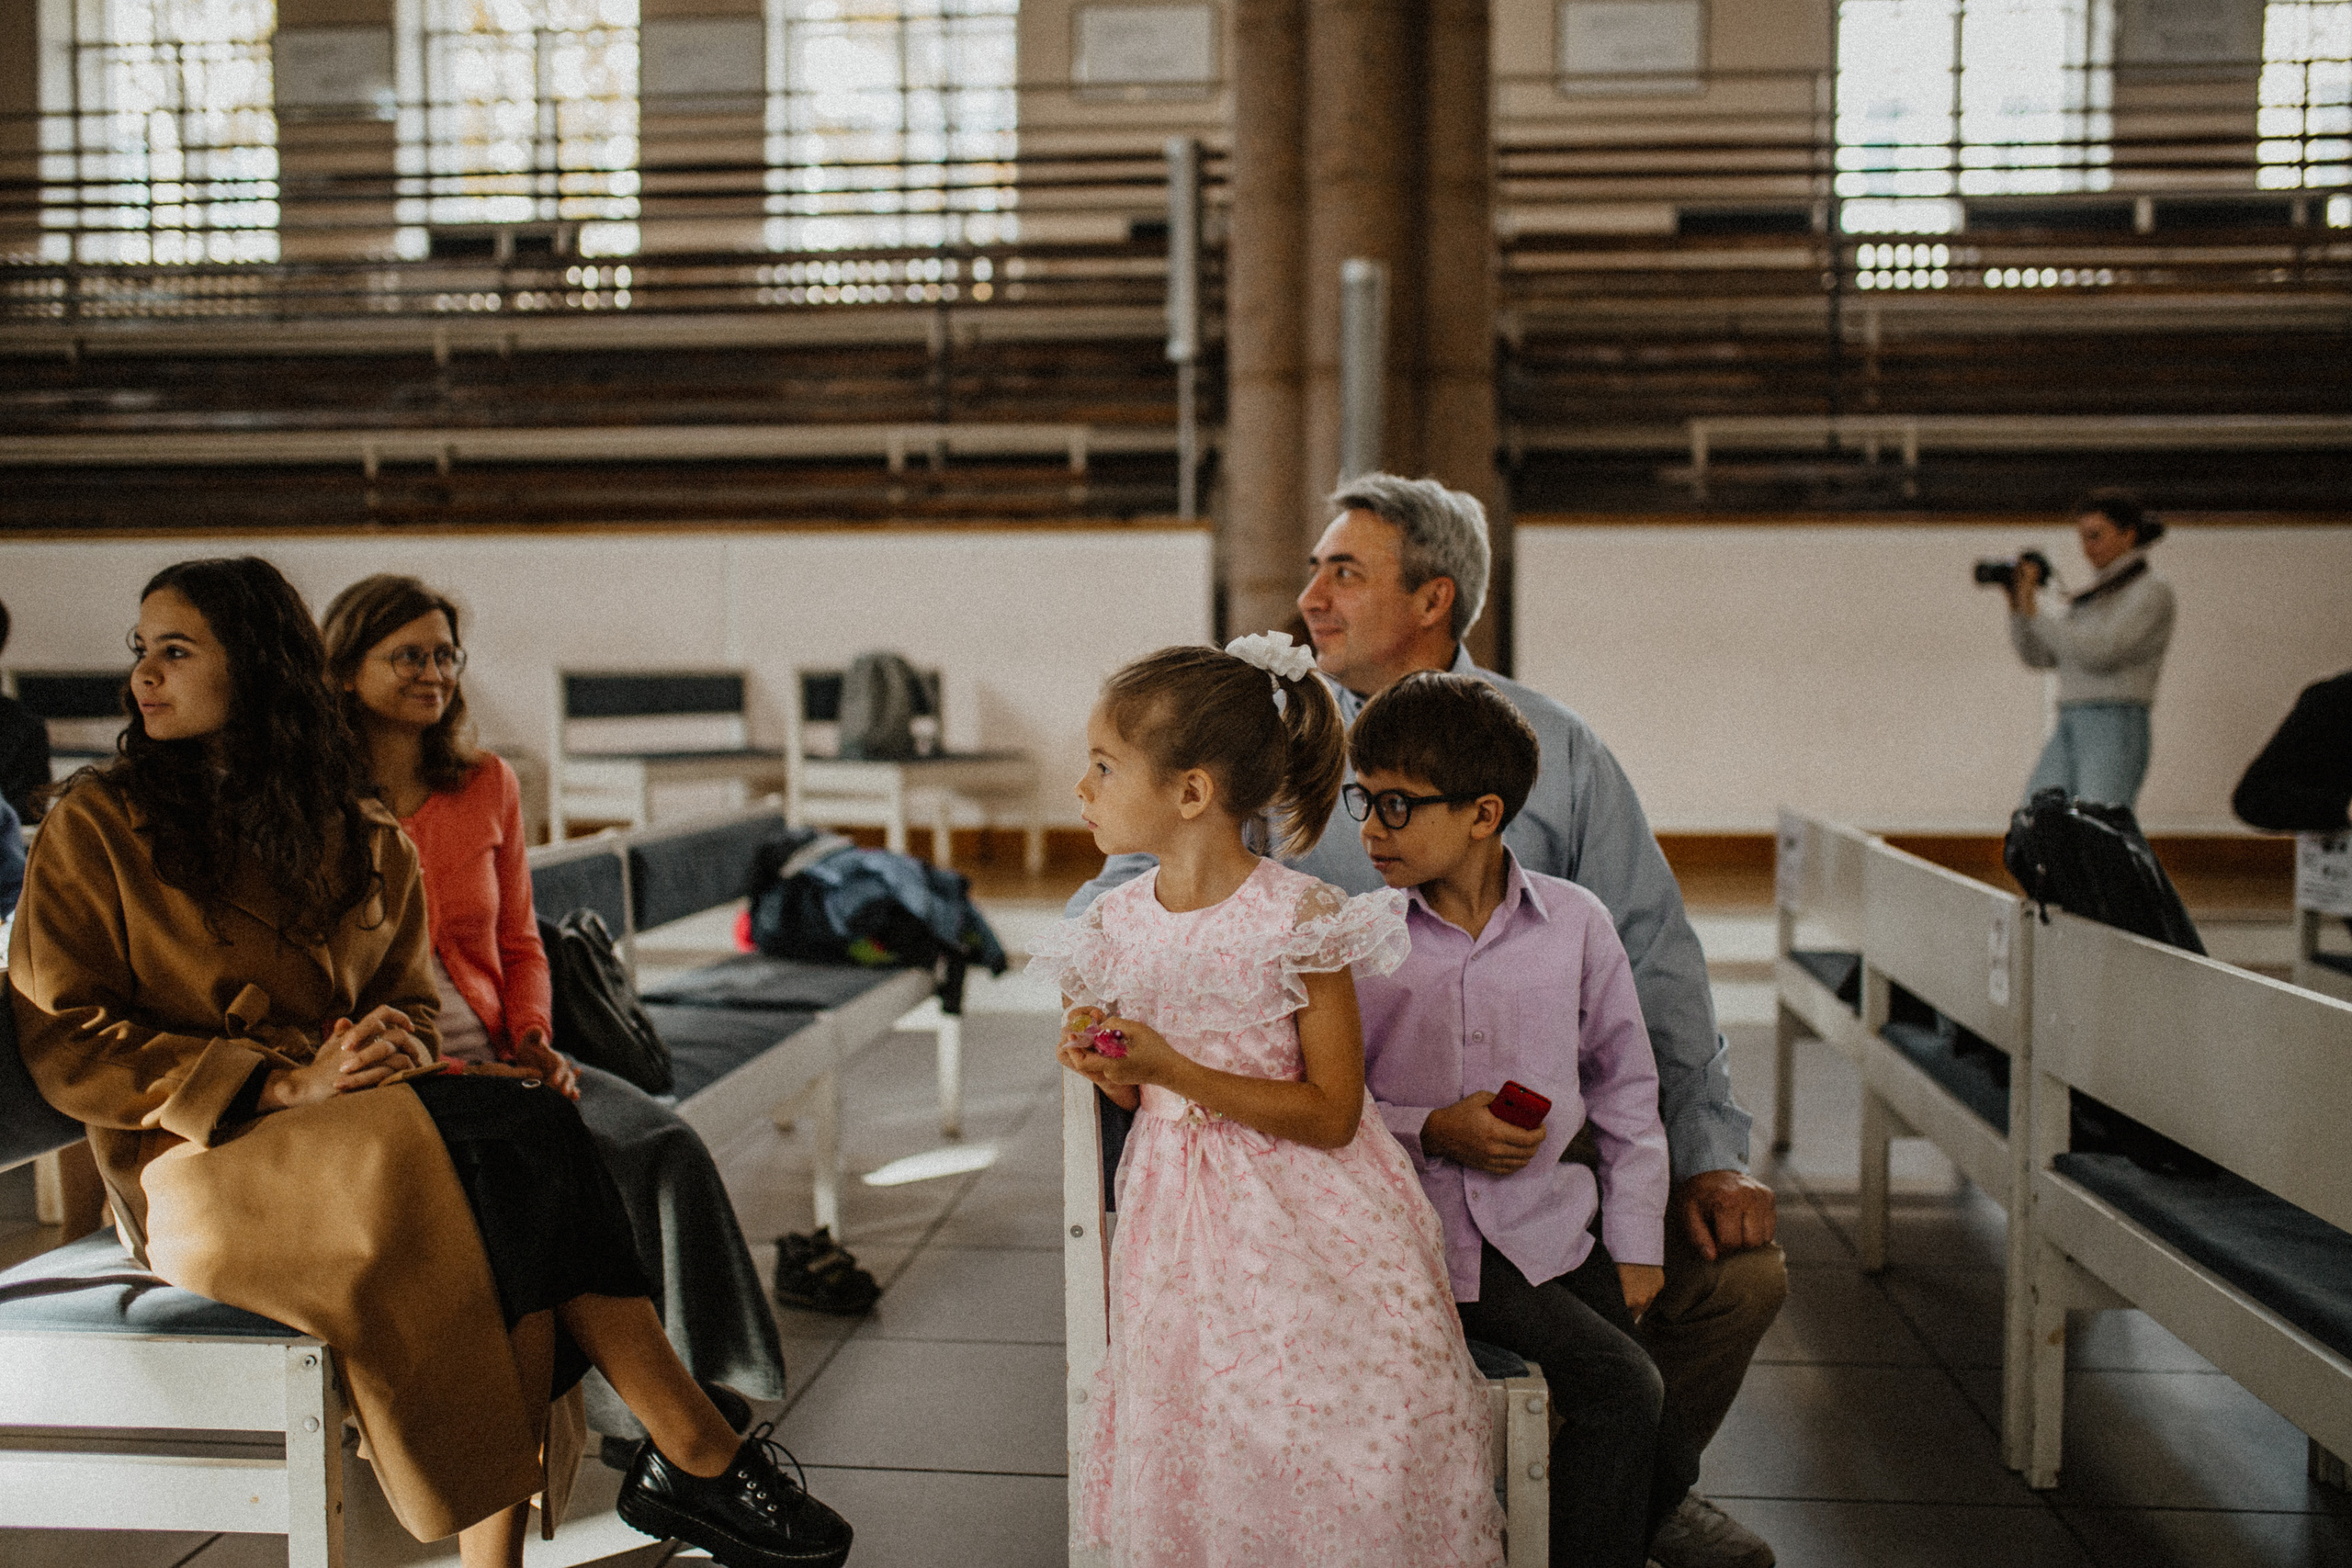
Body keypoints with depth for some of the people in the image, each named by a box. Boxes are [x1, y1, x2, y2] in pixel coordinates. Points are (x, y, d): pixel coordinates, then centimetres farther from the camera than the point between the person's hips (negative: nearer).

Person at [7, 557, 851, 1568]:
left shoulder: (359, 839, 16)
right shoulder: (95, 824, 3)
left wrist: (399, 1038, -5)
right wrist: (283, 1084, -15)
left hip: (358, 1120, 5)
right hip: (199, 1163, -5)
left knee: (536, 1124, -30)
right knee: (508, 1149, -31)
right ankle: (702, 1461, -25)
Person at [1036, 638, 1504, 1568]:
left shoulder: (1299, 919, -15)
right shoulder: (1117, 924, 1)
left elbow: (1332, 1116, -16)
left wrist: (1177, 1071, -22)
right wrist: (1106, 1065, -9)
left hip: (1303, 1220, -4)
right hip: (1182, 1214, 4)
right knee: (1194, 1451, 4)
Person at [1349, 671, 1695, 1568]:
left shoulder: (1575, 924, 2)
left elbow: (1625, 1093, 10)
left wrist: (1635, 1247, 8)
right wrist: (1431, 1132, -14)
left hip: (1552, 1230, 3)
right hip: (1423, 1245, -3)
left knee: (1664, 1459, -4)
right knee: (1624, 1390, -18)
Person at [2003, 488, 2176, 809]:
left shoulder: (2152, 591, -2)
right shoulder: (2092, 595, 20)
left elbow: (2100, 653, -16)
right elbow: (2037, 656, 17)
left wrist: (2033, 610, -15)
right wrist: (2017, 603, 4)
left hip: (2115, 733, -7)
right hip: (2068, 729, 7)